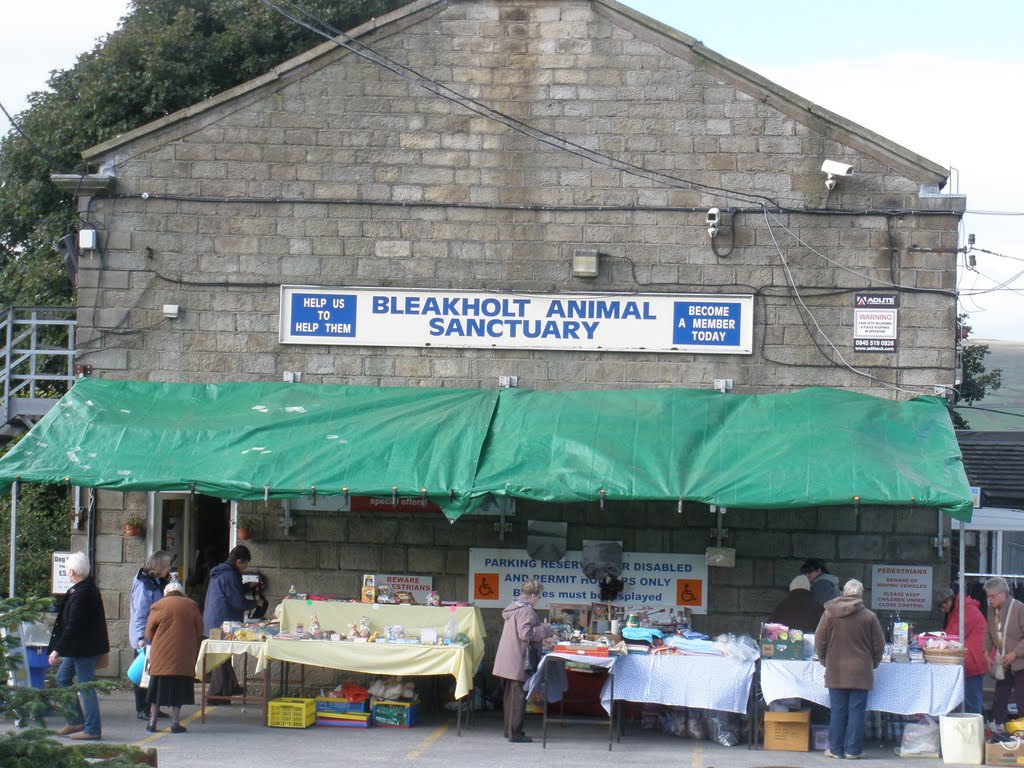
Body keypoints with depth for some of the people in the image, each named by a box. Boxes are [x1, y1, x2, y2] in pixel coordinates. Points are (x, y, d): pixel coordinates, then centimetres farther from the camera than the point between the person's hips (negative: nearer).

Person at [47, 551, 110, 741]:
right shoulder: (89, 588, 9)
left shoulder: (80, 595, -23)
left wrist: (58, 650, -21)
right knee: (62, 678, 20)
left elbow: (73, 626, -25)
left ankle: (92, 729, 3)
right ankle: (76, 721, 24)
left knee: (86, 686, -3)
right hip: (79, 648, 11)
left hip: (84, 649, -11)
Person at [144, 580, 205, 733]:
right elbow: (199, 630, 7)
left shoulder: (159, 606, 1)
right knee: (178, 689, 5)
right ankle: (175, 722, 2)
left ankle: (152, 722, 7)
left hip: (161, 654, 0)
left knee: (158, 687, 7)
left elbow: (149, 632, 3)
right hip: (184, 656, 0)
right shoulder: (191, 606, 5)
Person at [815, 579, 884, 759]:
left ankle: (836, 749, 9)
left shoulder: (829, 614, -1)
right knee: (857, 710, 3)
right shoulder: (869, 617, -4)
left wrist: (824, 660, 19)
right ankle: (853, 750, 3)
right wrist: (873, 663, 18)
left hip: (835, 671, 1)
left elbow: (819, 642, 4)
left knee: (838, 711, 6)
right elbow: (879, 645, 2)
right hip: (860, 672, -1)